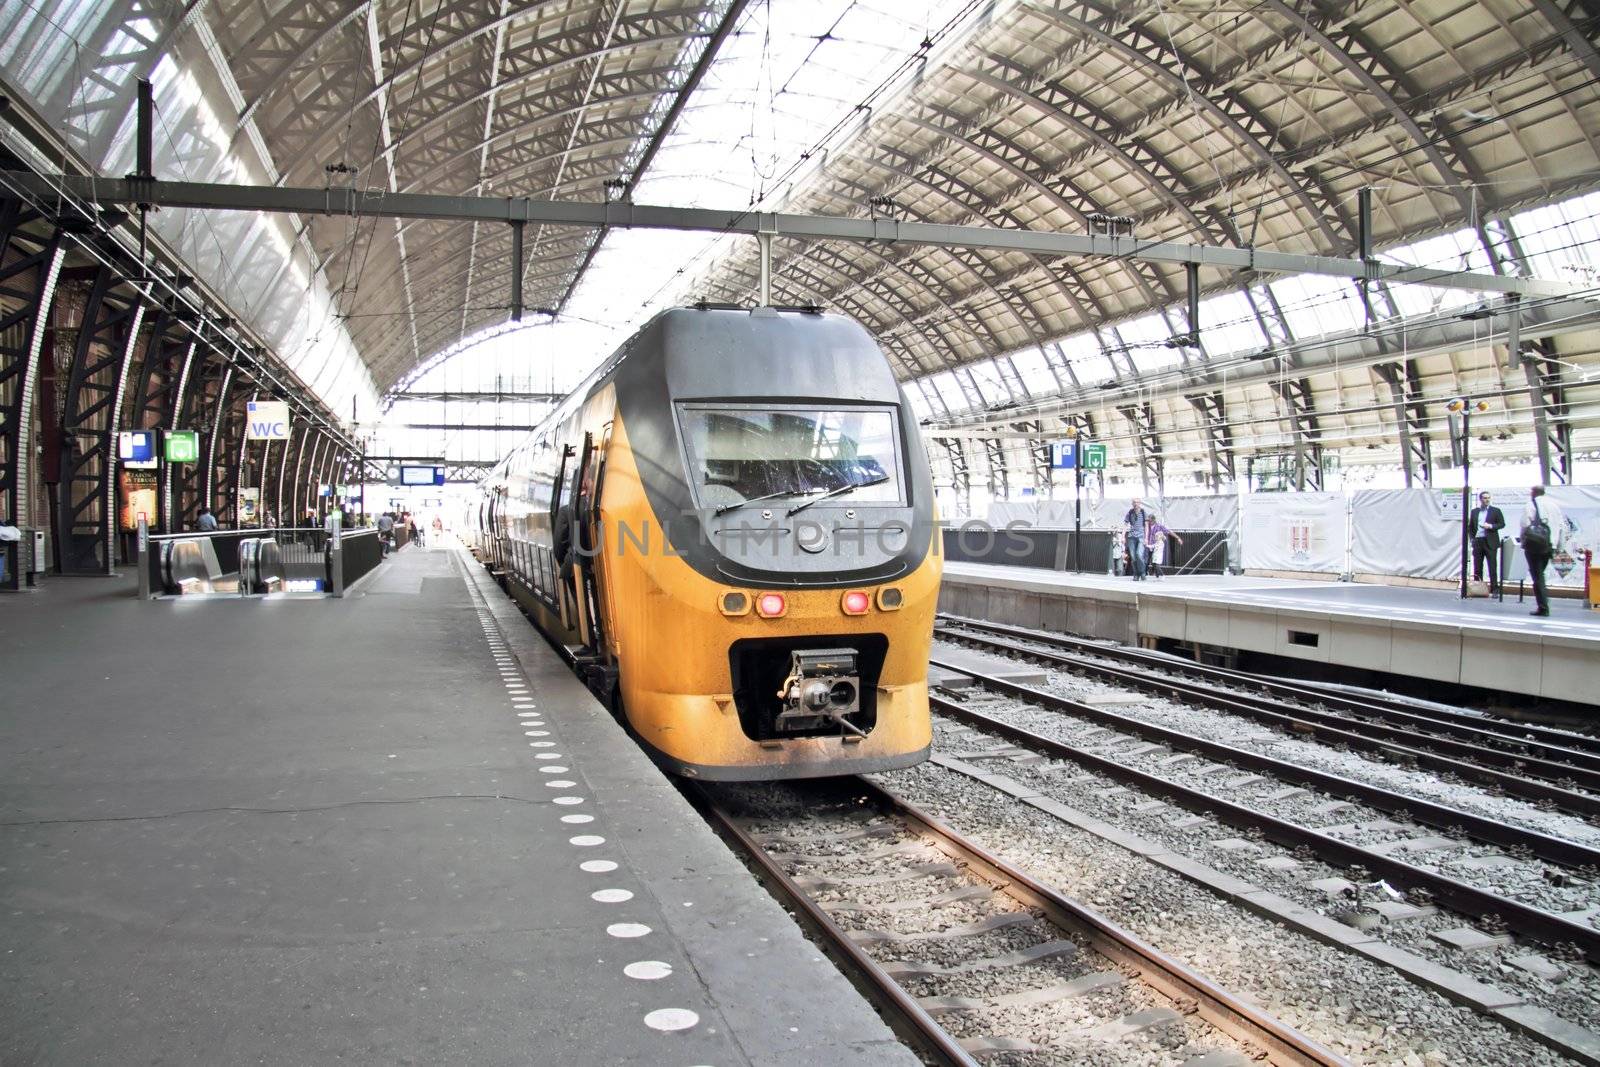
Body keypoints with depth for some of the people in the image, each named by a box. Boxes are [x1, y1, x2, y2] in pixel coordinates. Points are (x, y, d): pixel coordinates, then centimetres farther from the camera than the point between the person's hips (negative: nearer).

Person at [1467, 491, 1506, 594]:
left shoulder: (1496, 511, 3)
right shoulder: (1474, 511, 13)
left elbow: (1502, 524, 1)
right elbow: (1471, 526, 17)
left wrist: (1491, 526, -15)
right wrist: (1472, 538, 5)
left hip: (1490, 542, -3)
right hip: (1477, 542, 3)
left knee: (1492, 567, -5)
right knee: (1477, 567, 6)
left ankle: (1494, 590, -3)